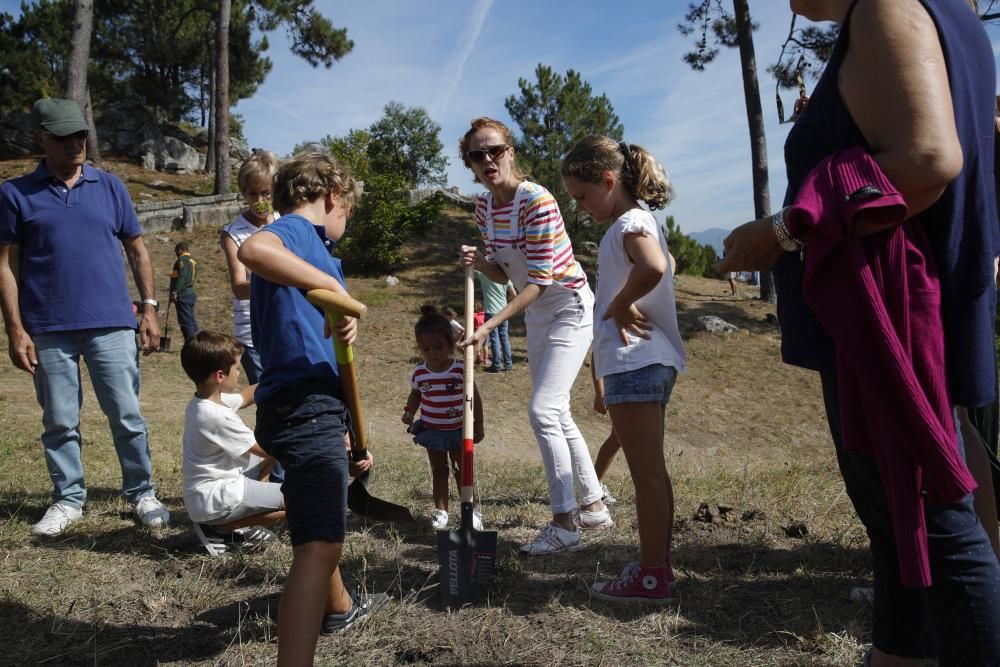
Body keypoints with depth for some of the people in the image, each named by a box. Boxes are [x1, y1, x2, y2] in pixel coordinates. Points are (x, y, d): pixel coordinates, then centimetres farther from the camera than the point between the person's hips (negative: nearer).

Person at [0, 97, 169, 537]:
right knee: (59, 422, 9)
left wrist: (149, 308, 4)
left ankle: (142, 494, 16)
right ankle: (68, 499, 23)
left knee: (127, 415, 3)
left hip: (111, 324, 0)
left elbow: (137, 250, 11)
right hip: (48, 330, 0)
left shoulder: (110, 187, 7)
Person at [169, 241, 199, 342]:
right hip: (191, 293, 10)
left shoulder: (182, 260, -10)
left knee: (185, 321, -8)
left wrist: (175, 291, -22)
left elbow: (182, 277, -21)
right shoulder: (192, 260, 18)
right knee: (191, 319, 12)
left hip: (183, 295, -10)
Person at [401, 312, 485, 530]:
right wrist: (409, 413, -7)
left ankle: (472, 510, 18)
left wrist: (478, 425, -5)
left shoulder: (461, 369, -14)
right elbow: (415, 395, 11)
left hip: (458, 430, -2)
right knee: (438, 471, 14)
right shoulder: (419, 373, -7)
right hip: (431, 430, 3)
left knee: (462, 470, 7)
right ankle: (440, 511, 23)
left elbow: (474, 397, -6)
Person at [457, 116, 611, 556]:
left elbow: (539, 282, -26)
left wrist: (488, 326, -30)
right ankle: (593, 506, 26)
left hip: (569, 309, -9)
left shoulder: (537, 201, -24)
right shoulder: (484, 206, 0)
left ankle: (565, 524, -5)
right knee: (558, 414, 13)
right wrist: (480, 263, -13)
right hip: (537, 315, 9)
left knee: (543, 410, -16)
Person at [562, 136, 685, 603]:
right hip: (650, 361, 10)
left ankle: (651, 576, 5)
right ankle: (657, 568, 23)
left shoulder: (631, 222, -12)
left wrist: (618, 306, -18)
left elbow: (653, 268, -33)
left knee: (647, 473, -4)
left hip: (634, 363, -10)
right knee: (651, 471, 14)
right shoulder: (633, 222, 19)